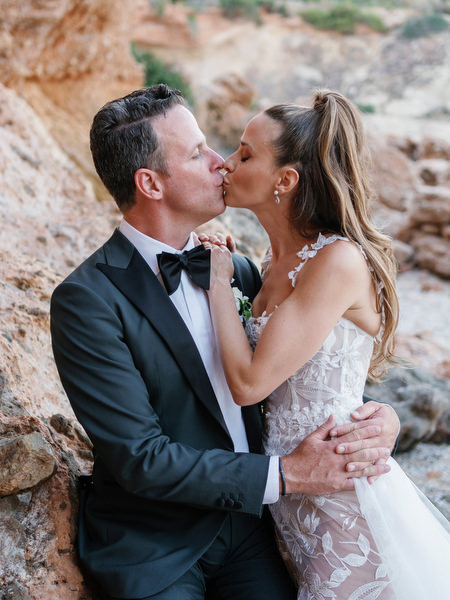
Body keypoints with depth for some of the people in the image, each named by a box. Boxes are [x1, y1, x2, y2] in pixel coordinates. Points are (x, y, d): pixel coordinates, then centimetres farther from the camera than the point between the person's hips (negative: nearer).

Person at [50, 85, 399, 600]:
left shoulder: (236, 271, 2)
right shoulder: (86, 301, -18)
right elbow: (140, 457, -21)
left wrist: (379, 414, -11)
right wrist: (285, 474, -21)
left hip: (243, 521, 5)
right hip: (151, 548, -4)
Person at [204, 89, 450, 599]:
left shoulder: (339, 262, -22)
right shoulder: (281, 260, 4)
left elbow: (249, 383, -22)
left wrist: (220, 283, -11)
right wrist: (221, 276, 2)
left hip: (344, 500, -8)